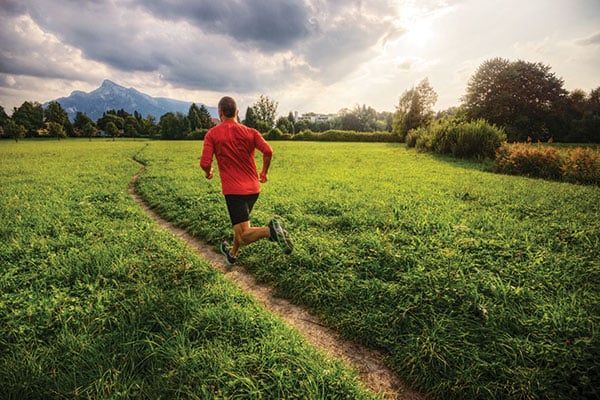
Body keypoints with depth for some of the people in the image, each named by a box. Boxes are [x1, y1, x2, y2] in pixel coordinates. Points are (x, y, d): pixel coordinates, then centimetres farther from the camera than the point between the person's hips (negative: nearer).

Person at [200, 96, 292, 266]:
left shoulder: (212, 134, -2)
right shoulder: (250, 132, 4)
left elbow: (204, 164, -10)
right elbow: (268, 151, -11)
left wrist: (208, 173, 14)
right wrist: (264, 172, 7)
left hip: (233, 190, -5)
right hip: (253, 188, 5)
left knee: (244, 236, -6)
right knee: (241, 223, 28)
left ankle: (270, 229, -33)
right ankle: (232, 254, 45)